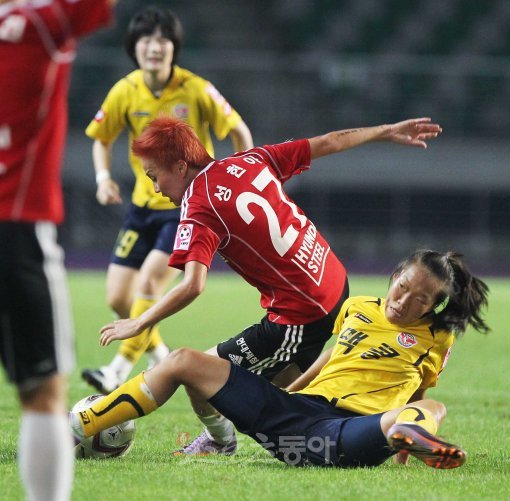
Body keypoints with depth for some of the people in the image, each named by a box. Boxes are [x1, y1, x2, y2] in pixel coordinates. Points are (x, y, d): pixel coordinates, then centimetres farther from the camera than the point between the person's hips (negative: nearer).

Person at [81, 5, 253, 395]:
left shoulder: (196, 90, -15)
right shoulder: (125, 92, -5)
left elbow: (239, 132, -3)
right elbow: (102, 139, 11)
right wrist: (104, 177, -6)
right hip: (145, 204, 5)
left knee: (149, 283, -22)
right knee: (118, 298, 1)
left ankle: (120, 371, -15)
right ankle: (162, 358, 26)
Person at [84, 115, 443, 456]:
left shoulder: (199, 209, -17)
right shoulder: (248, 162, 4)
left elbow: (192, 286, -29)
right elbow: (327, 143, 13)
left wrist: (138, 325, -17)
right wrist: (386, 133, 27)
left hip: (300, 318, -9)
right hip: (335, 285, 9)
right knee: (278, 383, 24)